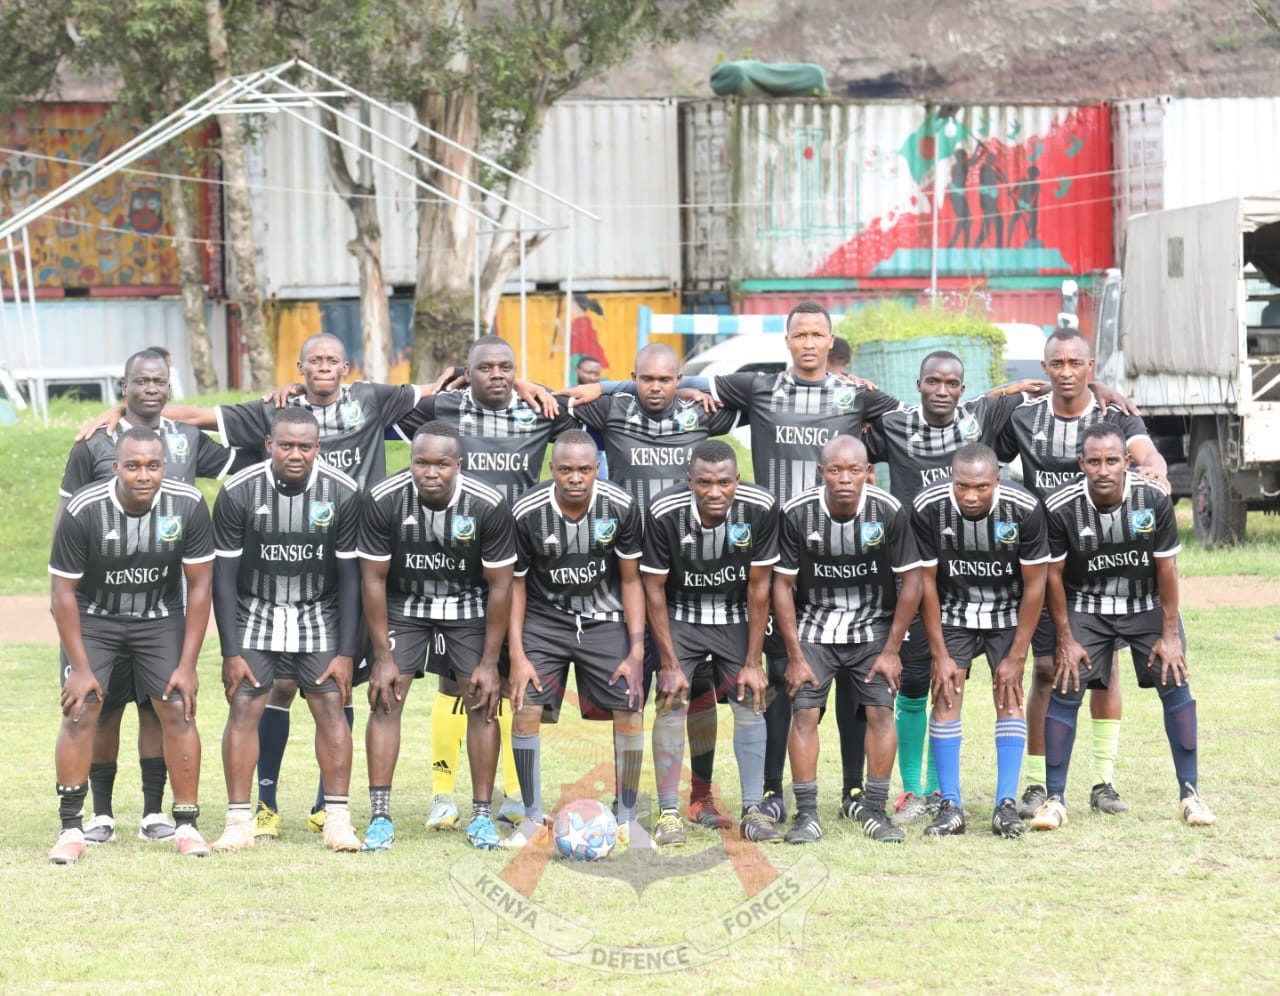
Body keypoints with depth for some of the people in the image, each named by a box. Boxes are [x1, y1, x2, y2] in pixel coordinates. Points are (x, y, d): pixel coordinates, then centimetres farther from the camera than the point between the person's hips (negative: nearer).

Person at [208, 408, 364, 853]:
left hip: (319, 615, 1)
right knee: (243, 708, -11)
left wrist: (345, 652, -11)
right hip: (254, 612, -1)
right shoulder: (238, 493, -17)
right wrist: (231, 651, -14)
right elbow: (225, 575, -10)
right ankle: (239, 821, -8)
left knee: (330, 707, -9)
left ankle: (338, 820, -5)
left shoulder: (342, 494, -14)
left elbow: (350, 578, -7)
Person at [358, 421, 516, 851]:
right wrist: (384, 657, -14)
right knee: (385, 699, -10)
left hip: (468, 606, 0)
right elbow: (373, 578, -13)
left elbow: (500, 585, -14)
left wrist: (489, 662, -13)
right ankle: (380, 817, -6)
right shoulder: (385, 501, -24)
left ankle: (481, 815, 5)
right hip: (404, 604, 0)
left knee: (483, 702, -5)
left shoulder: (488, 506, -25)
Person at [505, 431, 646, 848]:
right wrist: (517, 655, -11)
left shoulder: (621, 507, -15)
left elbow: (631, 580, -4)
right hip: (545, 621, -1)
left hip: (605, 621, 1)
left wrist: (636, 651, -9)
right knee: (525, 708, -14)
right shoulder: (527, 513, -18)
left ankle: (627, 819, 8)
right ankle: (533, 819, 0)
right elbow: (515, 584, -6)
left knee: (631, 713, -9)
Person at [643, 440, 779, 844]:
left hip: (736, 617, 1)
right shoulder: (664, 512, -27)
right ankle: (669, 814, -5)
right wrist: (670, 665, -16)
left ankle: (753, 811, 3)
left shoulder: (760, 508, -24)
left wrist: (753, 662, -11)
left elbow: (759, 587, -13)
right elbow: (654, 589, -16)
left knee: (750, 704, -4)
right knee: (671, 706, -11)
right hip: (680, 617, -1)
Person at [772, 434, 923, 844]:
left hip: (873, 625, 0)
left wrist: (891, 650, -7)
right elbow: (782, 584, -8)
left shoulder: (889, 511, -16)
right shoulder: (797, 513, -17)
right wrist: (795, 655, -8)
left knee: (881, 710, -9)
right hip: (814, 624, 0)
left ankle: (873, 809, 2)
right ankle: (806, 814, -4)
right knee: (805, 712, -10)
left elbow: (910, 582, -7)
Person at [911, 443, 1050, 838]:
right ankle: (950, 806, -5)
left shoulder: (1024, 510, -26)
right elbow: (926, 582, -13)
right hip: (952, 610, 1)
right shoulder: (928, 508, -24)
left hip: (1008, 613, 0)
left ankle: (1007, 805, -5)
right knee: (946, 697, -9)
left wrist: (1016, 657, -13)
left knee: (1009, 698, -9)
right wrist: (940, 654, -11)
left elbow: (1034, 586, -15)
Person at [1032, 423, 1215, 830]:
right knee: (1064, 691, -10)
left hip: (1147, 603, 1)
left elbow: (1166, 568, -11)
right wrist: (1066, 640, -8)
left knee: (1174, 685, -8)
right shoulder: (1061, 508, -24)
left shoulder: (1154, 499, -22)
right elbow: (1053, 575, -11)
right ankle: (1055, 799, -2)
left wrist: (1170, 634, -8)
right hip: (1085, 606, 0)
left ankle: (1190, 794, 2)